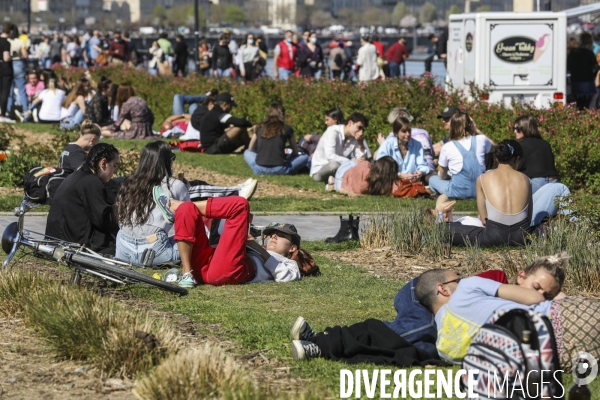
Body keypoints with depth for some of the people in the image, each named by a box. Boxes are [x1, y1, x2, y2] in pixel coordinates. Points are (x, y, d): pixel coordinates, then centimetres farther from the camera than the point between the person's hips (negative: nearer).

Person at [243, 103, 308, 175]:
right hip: (279, 170, -2)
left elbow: (250, 148, 21)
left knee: (247, 153, 31)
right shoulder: (286, 129, 3)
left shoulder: (260, 128, 10)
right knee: (304, 157, 16)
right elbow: (295, 152, 15)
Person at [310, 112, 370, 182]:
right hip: (319, 169, -6)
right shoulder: (333, 132, -20)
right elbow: (330, 155, -33)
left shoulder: (355, 137, -2)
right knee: (334, 164, -39)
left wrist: (361, 144, -20)